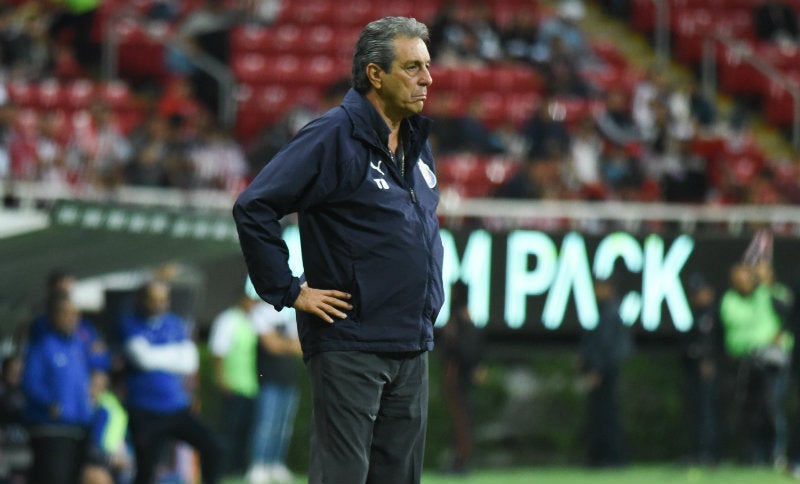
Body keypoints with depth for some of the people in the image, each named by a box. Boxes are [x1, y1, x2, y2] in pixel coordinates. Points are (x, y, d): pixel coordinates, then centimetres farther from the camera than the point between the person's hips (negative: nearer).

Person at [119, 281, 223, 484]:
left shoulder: (176, 324, 8)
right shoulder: (130, 323, -3)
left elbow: (189, 362, -2)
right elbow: (143, 357, -17)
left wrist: (156, 356, -7)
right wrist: (175, 353, -3)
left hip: (178, 408, 3)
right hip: (145, 413, -3)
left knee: (212, 447, -13)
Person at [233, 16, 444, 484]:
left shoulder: (418, 144, 14)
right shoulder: (333, 137, -11)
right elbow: (253, 208, -16)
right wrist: (289, 291, -14)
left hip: (412, 348, 8)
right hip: (349, 345, -8)